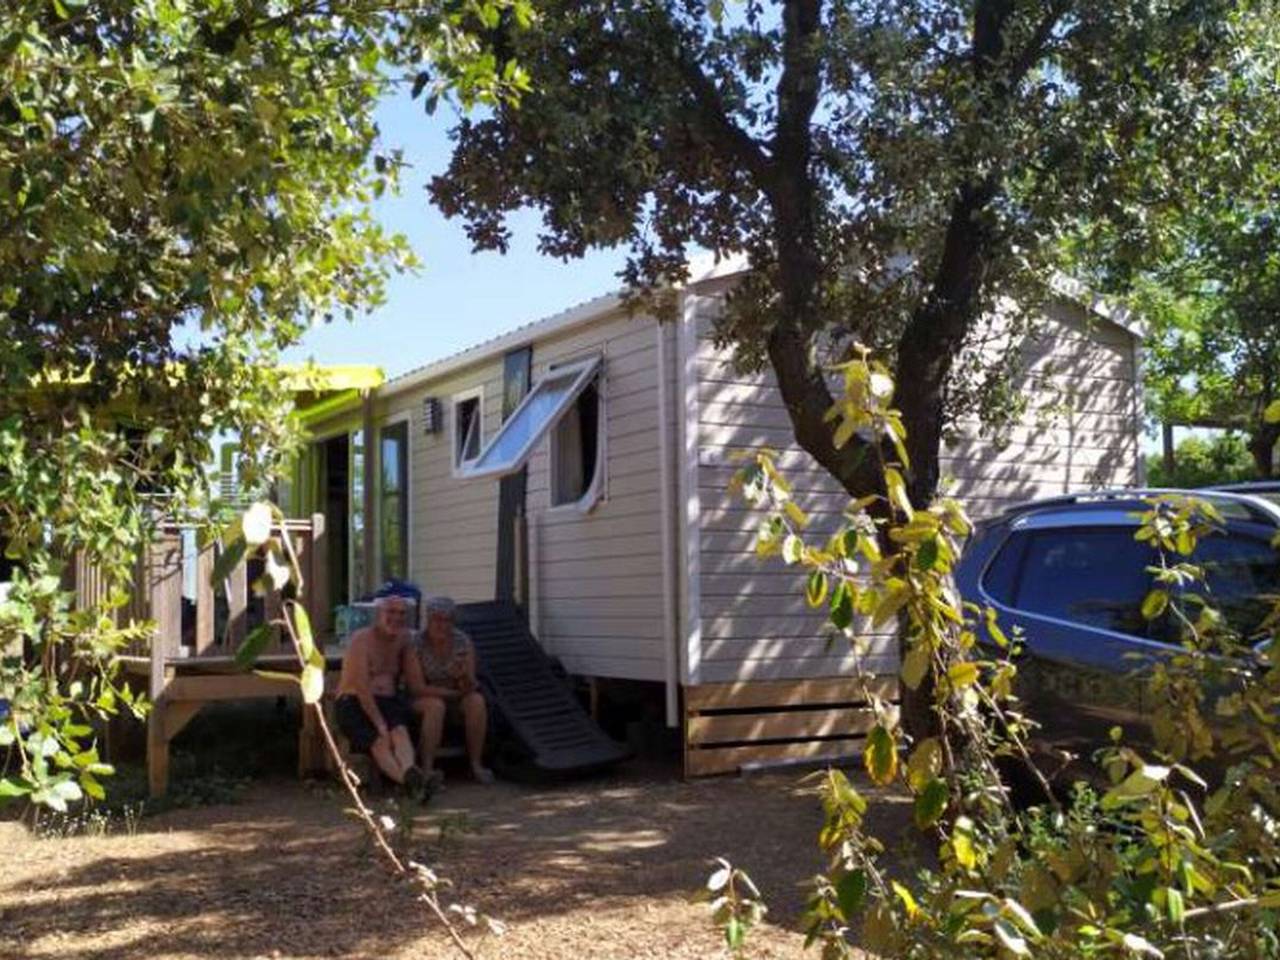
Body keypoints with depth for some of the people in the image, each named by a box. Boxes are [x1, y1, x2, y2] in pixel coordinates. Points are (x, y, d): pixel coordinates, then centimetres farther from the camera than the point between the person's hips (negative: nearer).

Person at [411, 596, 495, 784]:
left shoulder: (464, 642, -10)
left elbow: (469, 687, -13)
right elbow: (417, 688, -16)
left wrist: (463, 675, -35)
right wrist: (451, 692, -18)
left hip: (457, 699, 3)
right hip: (424, 699, -3)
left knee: (477, 700, -27)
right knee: (436, 705, -35)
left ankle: (476, 764, -22)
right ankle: (427, 768, -33)